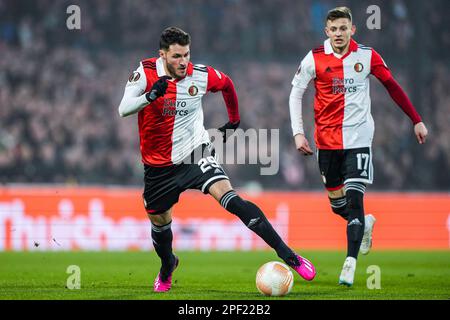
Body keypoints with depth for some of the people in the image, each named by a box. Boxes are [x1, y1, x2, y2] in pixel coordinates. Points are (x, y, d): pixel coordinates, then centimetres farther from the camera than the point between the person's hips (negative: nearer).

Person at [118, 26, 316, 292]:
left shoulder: (201, 75, -9)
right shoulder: (146, 72, -14)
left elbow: (226, 84, 14)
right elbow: (123, 110, -23)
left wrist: (234, 120, 21)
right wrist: (150, 96, -40)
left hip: (195, 154, -1)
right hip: (159, 164, 2)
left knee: (229, 198, -24)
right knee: (159, 222, 16)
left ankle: (286, 253, -28)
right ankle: (167, 268, 51)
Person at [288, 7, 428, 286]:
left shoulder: (367, 56, -2)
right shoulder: (315, 59, -3)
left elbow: (392, 86, 7)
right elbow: (295, 95, 4)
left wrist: (417, 120, 6)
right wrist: (298, 132, -5)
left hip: (358, 139, -2)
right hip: (327, 140, 2)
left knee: (354, 199, -14)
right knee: (337, 203, 9)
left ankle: (350, 264, -13)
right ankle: (365, 223, 42)